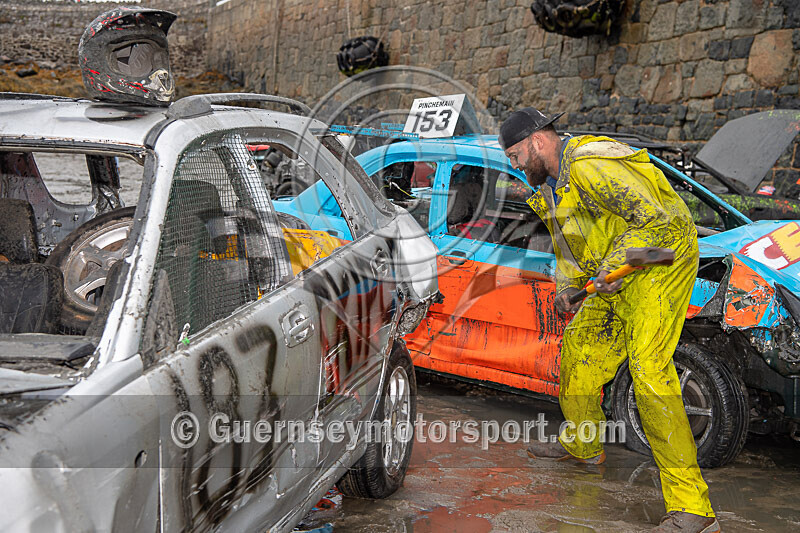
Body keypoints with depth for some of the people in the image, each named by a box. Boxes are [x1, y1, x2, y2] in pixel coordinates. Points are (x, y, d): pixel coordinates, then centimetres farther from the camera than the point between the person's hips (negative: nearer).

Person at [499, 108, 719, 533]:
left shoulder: (588, 166, -22)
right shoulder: (552, 183, 13)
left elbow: (654, 218, -27)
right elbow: (569, 242, 25)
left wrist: (610, 267, -24)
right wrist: (565, 286, 10)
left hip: (660, 263, -11)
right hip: (617, 274, 11)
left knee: (648, 369, -21)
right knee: (580, 343, 19)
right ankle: (581, 444, 41)